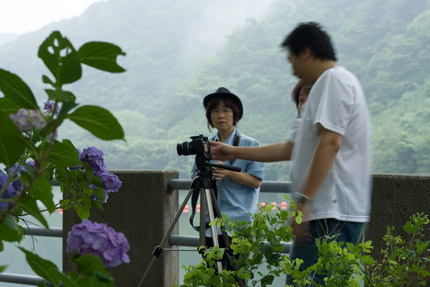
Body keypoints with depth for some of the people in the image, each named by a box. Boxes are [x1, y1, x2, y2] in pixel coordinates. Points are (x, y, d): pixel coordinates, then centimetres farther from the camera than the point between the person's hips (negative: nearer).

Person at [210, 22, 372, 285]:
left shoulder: (335, 79, -6)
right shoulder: (327, 85, 27)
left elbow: (330, 143, -19)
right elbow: (293, 148, 30)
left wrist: (304, 200, -21)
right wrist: (235, 152, 33)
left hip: (331, 215, -10)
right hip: (327, 211, 10)